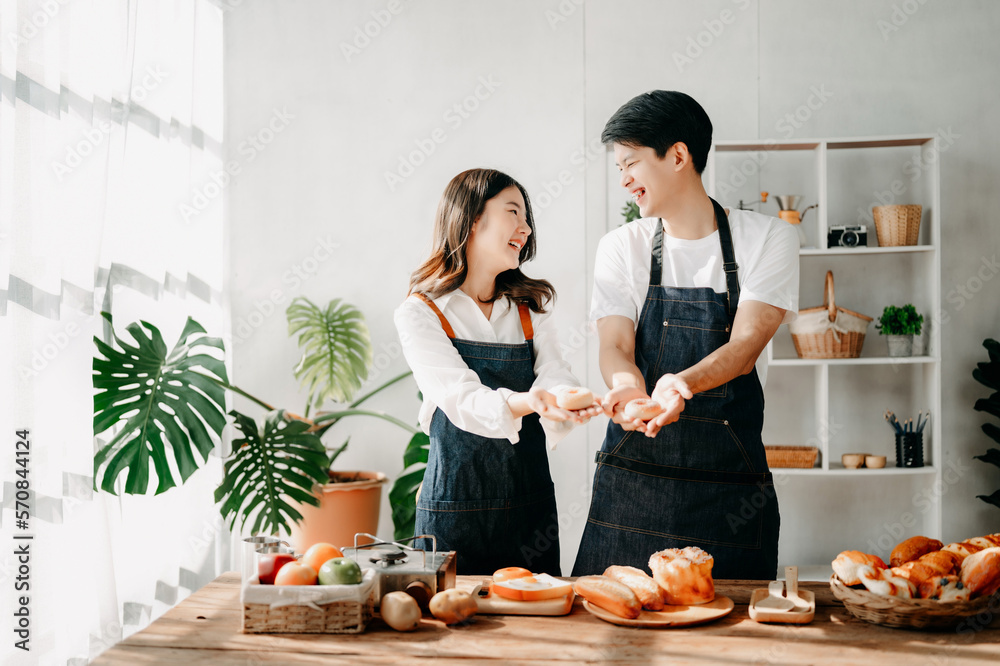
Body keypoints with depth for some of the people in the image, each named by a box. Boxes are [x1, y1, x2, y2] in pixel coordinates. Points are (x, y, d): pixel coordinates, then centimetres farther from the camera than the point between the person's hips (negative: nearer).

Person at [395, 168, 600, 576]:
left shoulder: (530, 309, 11)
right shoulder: (419, 315, -5)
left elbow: (554, 377, -5)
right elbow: (461, 398, -20)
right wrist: (525, 402, -39)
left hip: (532, 507, 4)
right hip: (455, 508, -4)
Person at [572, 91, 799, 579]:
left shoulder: (768, 239, 1)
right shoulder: (620, 247, 7)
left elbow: (745, 345, -11)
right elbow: (615, 346, -4)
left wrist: (683, 382, -31)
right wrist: (627, 384, -28)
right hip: (631, 479, 1)